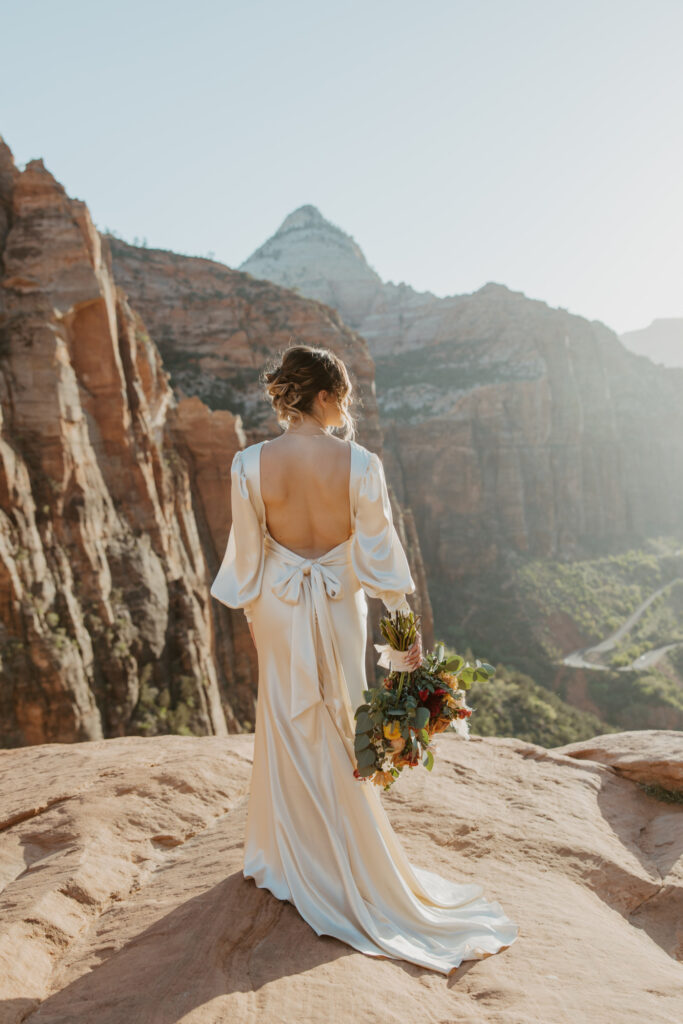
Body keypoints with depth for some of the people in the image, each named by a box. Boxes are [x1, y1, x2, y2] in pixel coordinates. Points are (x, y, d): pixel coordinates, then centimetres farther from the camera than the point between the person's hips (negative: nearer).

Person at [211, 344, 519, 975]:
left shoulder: (250, 464, -14)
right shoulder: (359, 463, -17)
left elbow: (246, 553, -5)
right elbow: (380, 553, -12)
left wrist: (249, 611, 11)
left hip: (278, 610, 1)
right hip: (340, 608, 0)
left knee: (288, 730, 17)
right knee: (339, 734, 17)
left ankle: (294, 862, 35)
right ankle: (351, 865, 35)